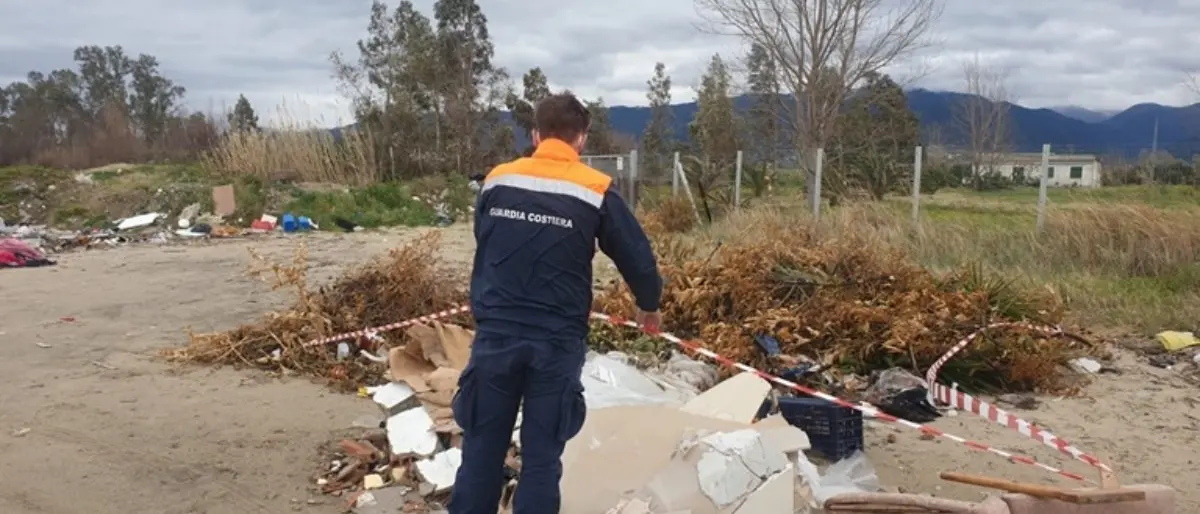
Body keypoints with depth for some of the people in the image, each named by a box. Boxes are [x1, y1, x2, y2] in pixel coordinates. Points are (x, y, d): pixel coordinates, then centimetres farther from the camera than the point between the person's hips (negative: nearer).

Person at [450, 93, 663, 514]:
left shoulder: (496, 182, 4)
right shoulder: (596, 191, -5)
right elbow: (638, 258, 0)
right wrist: (649, 306, 20)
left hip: (495, 335, 2)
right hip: (557, 342, -2)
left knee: (481, 450, 13)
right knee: (541, 457, 8)